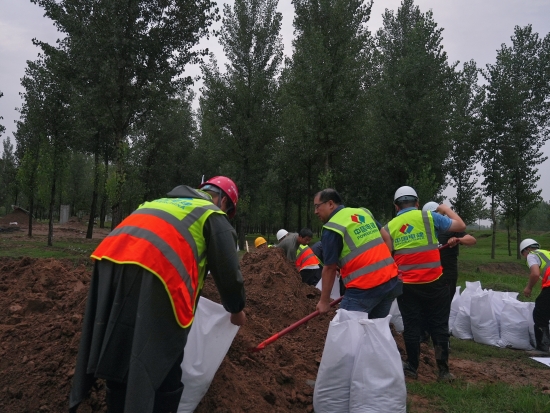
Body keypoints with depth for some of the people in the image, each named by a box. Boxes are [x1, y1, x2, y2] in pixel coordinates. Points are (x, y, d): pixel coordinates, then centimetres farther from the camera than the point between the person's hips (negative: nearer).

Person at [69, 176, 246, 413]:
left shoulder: (163, 202, 35)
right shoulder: (214, 215, 15)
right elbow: (227, 271, 11)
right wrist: (236, 310, 29)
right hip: (154, 274, -7)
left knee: (120, 358, 18)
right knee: (162, 369, 3)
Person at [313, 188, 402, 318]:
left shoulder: (332, 228, -8)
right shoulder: (364, 212, 14)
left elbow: (330, 268, -7)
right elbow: (386, 238, 18)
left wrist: (324, 301, 0)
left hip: (364, 288, -8)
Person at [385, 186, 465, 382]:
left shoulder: (389, 227, 2)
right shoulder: (429, 217, -3)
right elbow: (461, 226, 3)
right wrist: (447, 210, 19)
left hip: (406, 285, 1)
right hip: (433, 283, -1)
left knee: (411, 327, 11)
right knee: (439, 326, 9)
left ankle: (412, 368, 19)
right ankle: (443, 371, 14)